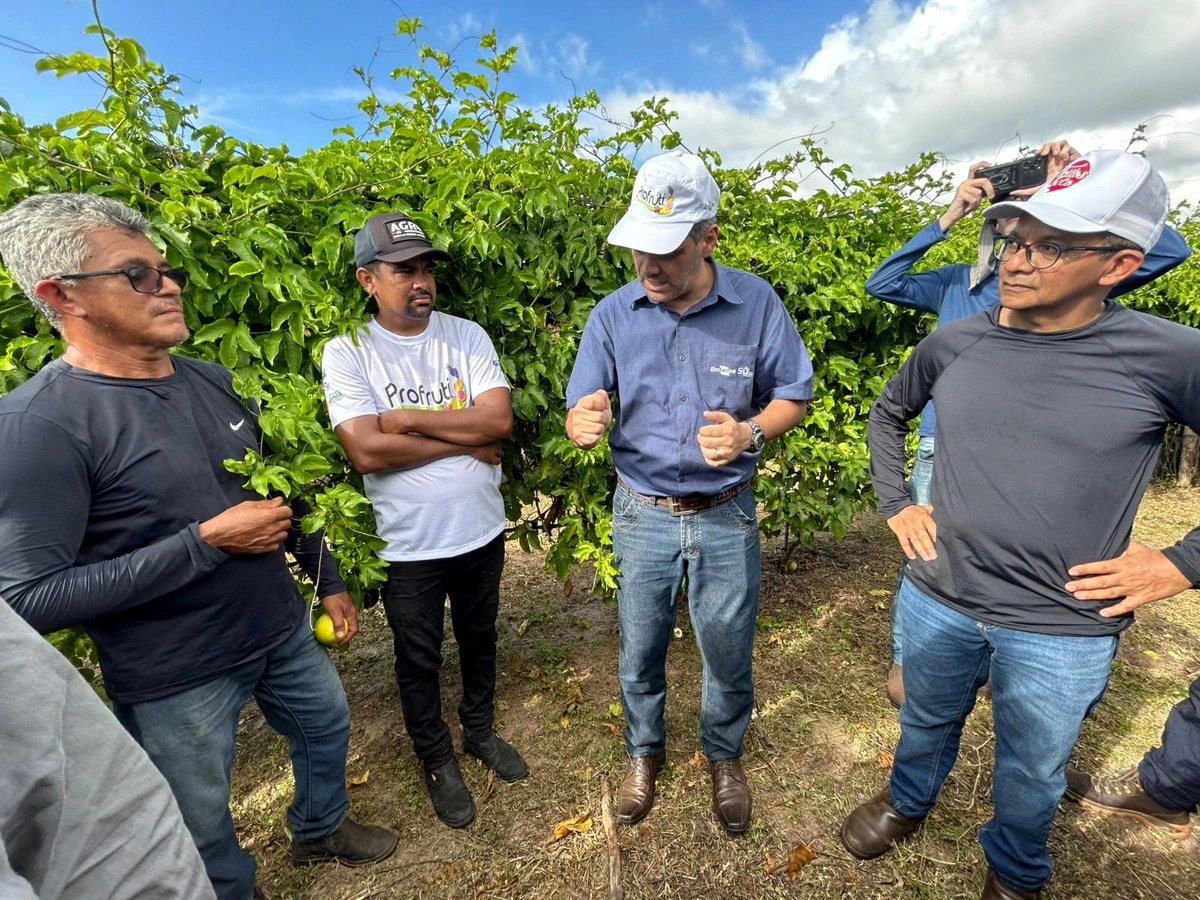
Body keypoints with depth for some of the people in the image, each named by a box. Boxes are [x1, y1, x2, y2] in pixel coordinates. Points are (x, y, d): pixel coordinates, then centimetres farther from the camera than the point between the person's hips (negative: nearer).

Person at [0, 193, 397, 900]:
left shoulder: (211, 380, 0)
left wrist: (328, 579, 12)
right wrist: (207, 542, -27)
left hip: (285, 629, 7)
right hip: (175, 681, -6)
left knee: (327, 727, 26)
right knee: (203, 829, 17)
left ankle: (321, 830, 56)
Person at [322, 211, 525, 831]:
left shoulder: (466, 335, -4)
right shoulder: (347, 351, -12)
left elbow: (499, 419, -16)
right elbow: (367, 452, -23)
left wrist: (407, 417, -19)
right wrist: (465, 440, -18)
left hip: (482, 531, 3)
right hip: (409, 545, -2)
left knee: (479, 641, 24)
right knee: (418, 660, 18)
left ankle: (480, 731, 51)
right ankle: (437, 761, 44)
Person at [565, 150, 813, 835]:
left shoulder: (756, 303, -11)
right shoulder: (614, 315, -8)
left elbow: (794, 395, -2)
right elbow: (582, 411, -7)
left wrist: (749, 433, -23)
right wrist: (584, 422, -32)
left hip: (726, 517, 0)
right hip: (642, 515, 1)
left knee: (728, 653, 16)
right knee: (640, 651, 17)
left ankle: (725, 755, 47)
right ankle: (645, 750, 48)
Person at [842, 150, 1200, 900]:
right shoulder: (952, 344, -6)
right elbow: (887, 415, 12)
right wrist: (895, 504, 4)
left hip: (1064, 631, -2)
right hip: (937, 600, 2)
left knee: (1031, 774, 23)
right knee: (927, 722, 27)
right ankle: (908, 801, 57)